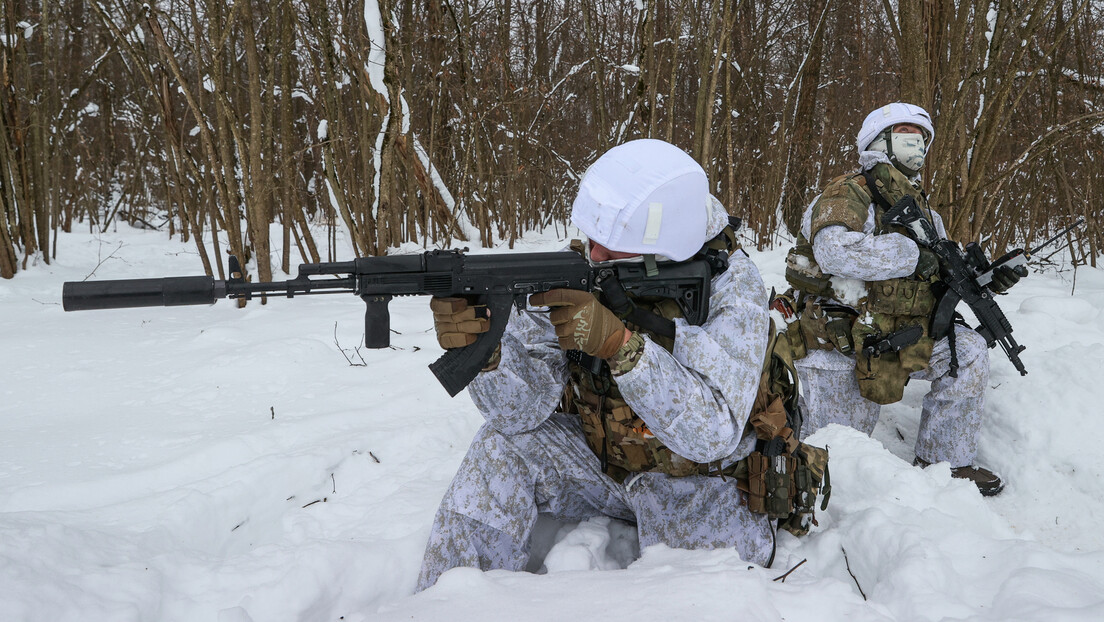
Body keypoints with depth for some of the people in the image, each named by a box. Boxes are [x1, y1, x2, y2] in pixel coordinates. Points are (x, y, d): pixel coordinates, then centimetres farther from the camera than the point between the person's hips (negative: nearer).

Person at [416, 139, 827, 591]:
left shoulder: (730, 288, -25)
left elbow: (712, 433, -38)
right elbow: (519, 409, -20)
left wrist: (619, 341, -48)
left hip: (700, 482, -3)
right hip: (603, 461, 4)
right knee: (505, 443, -19)